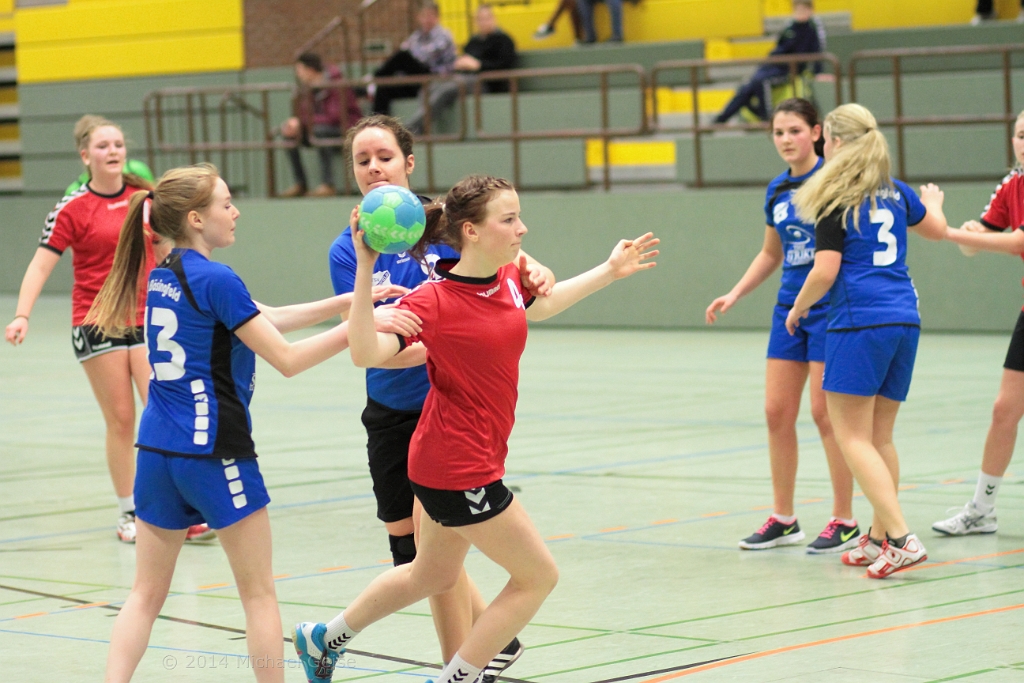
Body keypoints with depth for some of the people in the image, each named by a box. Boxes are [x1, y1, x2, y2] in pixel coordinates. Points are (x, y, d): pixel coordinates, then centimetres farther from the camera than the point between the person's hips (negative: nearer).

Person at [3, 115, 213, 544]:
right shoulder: (73, 209, -4)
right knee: (121, 420, 2)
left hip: (148, 319, 2)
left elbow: (164, 251, 19)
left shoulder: (147, 197, 6)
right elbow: (41, 265, -8)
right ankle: (129, 513, 13)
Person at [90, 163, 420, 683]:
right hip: (215, 451, -7)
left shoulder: (163, 276, 11)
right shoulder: (215, 280, -14)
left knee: (146, 595, 9)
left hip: (157, 451, 7)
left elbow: (266, 319, 13)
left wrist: (350, 301, 9)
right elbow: (287, 359, -12)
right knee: (259, 595, 6)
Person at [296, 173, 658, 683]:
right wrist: (365, 270, -41)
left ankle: (324, 639, 42)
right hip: (458, 468, -9)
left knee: (432, 576, 27)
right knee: (537, 576, 0)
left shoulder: (509, 278, 0)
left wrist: (609, 271, 28)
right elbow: (366, 353, -35)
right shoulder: (435, 301, -22)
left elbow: (538, 306, 25)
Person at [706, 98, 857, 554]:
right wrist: (734, 295, 15)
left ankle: (844, 521, 4)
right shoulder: (777, 191, 11)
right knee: (777, 412, 6)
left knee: (824, 412, -6)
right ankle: (783, 520, 16)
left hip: (830, 307, -7)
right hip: (789, 309, 7)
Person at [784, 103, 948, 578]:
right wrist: (933, 203, 56)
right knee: (880, 436, 13)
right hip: (904, 320, 7)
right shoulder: (895, 191, 14)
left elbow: (825, 272, -13)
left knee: (852, 437, -5)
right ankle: (878, 538, 16)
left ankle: (902, 538, -16)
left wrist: (798, 308, 6)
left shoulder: (834, 201, -7)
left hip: (859, 322, -7)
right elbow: (936, 229, 33)